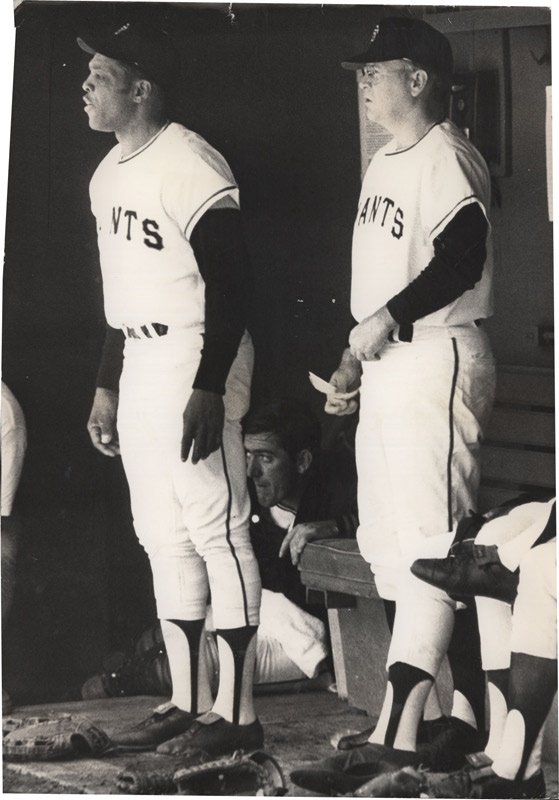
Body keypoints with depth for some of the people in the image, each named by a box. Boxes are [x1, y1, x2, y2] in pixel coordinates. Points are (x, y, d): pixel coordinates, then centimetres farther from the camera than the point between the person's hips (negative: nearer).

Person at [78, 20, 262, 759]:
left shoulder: (190, 167, -16)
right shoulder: (110, 173, 13)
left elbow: (231, 284, -20)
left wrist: (208, 389, -25)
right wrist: (107, 384, 21)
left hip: (195, 364, -10)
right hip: (140, 366, 10)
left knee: (217, 534, -5)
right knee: (162, 538, 12)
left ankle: (235, 713, -1)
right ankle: (188, 703, 20)